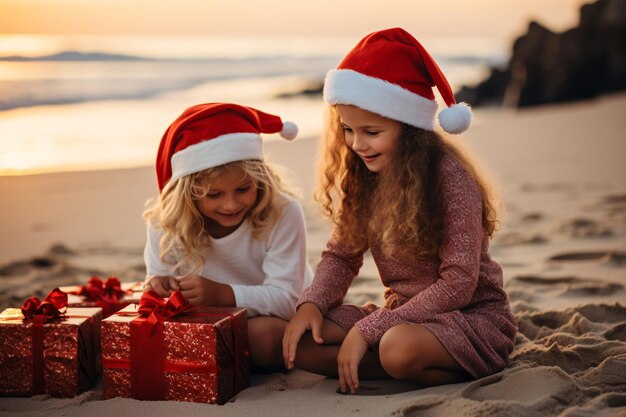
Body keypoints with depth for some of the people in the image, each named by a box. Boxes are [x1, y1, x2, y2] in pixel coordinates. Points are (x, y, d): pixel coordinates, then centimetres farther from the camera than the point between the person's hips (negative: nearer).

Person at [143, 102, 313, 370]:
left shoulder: (283, 213, -25)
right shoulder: (166, 221, -14)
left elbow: (286, 299, -27)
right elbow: (158, 274, -3)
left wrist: (221, 293, -43)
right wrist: (158, 284, -30)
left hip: (276, 320, -3)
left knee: (263, 334, -37)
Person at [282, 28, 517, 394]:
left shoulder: (448, 177, -19)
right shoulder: (360, 174, 1)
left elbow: (458, 283, -22)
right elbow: (342, 254, 8)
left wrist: (368, 327, -25)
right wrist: (312, 304, -13)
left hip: (473, 316, -7)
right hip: (408, 314, 7)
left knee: (399, 347, -39)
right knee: (299, 340, -14)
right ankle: (424, 369, -11)